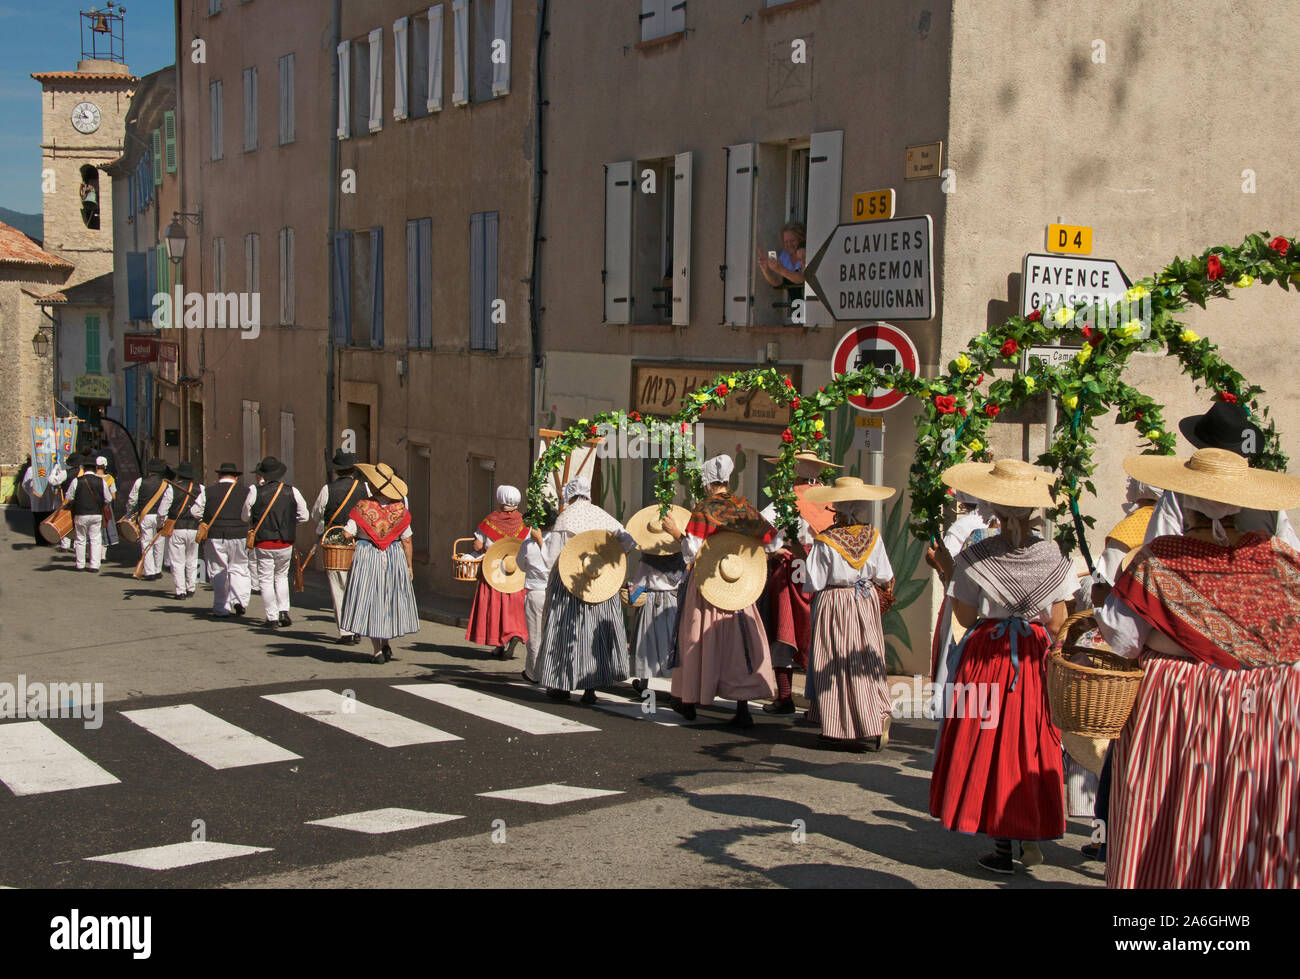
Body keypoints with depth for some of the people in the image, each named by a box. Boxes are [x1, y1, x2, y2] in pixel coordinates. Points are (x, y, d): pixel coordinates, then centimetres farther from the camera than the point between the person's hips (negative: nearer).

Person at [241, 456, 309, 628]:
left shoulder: (255, 492, -9)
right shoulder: (292, 492, -4)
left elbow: (245, 517, 3)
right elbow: (304, 516, 3)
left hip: (263, 545, -2)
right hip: (285, 544, 2)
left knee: (266, 581, 7)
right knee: (281, 577, 21)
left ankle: (272, 618, 5)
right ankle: (283, 611, 9)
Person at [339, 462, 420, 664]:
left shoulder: (361, 508, -11)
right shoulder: (400, 509, -4)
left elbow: (347, 535, -10)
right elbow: (407, 540, 0)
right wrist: (409, 566, 8)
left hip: (367, 557, -2)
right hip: (394, 557, 2)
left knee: (370, 601, 5)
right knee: (390, 600, 17)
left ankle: (377, 650, 5)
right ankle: (385, 643, 16)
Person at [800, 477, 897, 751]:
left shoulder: (825, 541, -16)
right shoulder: (873, 536, -5)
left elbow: (814, 584, -14)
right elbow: (885, 578, 1)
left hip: (834, 604, -3)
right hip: (867, 602, 3)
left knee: (835, 666, 4)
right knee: (869, 662, 11)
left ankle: (841, 730, 7)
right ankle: (879, 719, 0)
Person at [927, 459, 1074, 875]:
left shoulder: (972, 559, -12)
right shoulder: (1052, 557, -5)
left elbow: (965, 618, -5)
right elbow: (1055, 625, -4)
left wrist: (947, 571, 2)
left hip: (986, 658, -2)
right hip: (1033, 662, 2)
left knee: (987, 744, 6)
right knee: (1029, 743, 14)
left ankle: (1003, 847, 8)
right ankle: (1031, 834, 17)